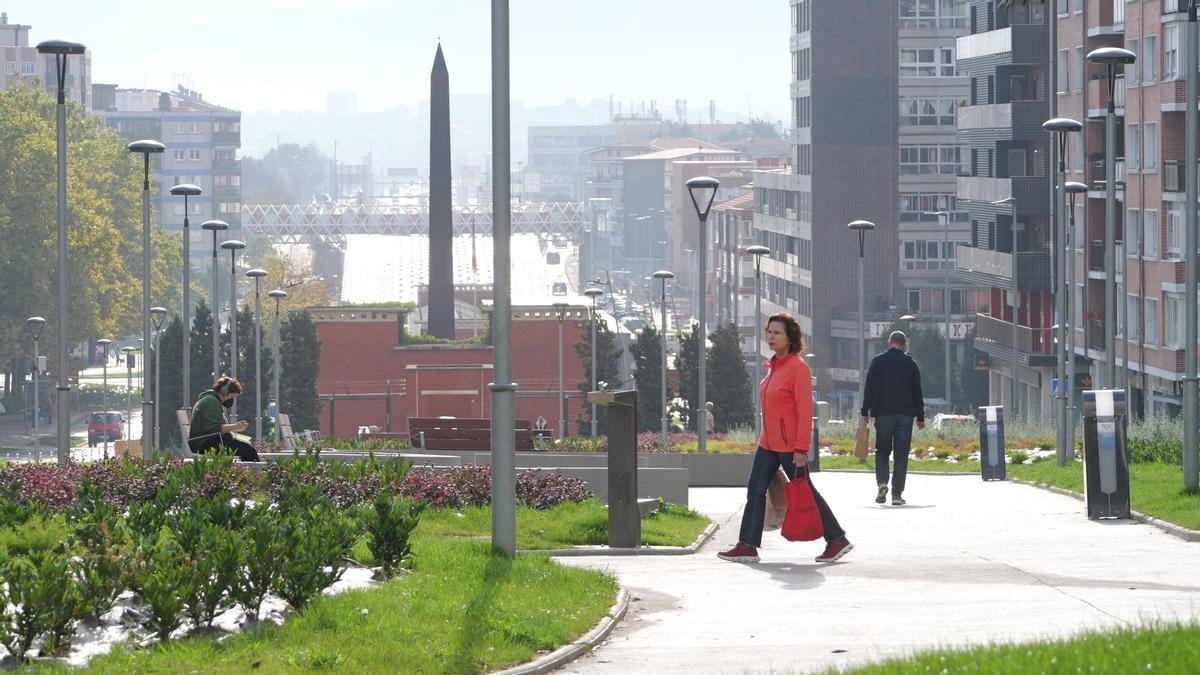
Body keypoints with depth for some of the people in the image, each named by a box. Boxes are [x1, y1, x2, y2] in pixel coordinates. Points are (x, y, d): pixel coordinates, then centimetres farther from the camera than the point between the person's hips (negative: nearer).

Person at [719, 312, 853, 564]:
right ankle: (747, 546, 6)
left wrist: (801, 449, -21)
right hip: (768, 442, 8)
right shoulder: (773, 366, 11)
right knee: (755, 490, 3)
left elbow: (805, 410, -18)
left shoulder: (798, 367, -14)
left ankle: (838, 540, 12)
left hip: (790, 444, -8)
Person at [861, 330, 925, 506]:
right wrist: (920, 417, 13)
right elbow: (917, 392, 8)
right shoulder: (910, 364, 5)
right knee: (901, 455, 3)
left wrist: (865, 411, 4)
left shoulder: (878, 361, 2)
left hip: (882, 413, 0)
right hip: (905, 415, 0)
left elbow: (869, 388, 0)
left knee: (882, 450, 11)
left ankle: (882, 482, -13)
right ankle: (897, 494, -1)